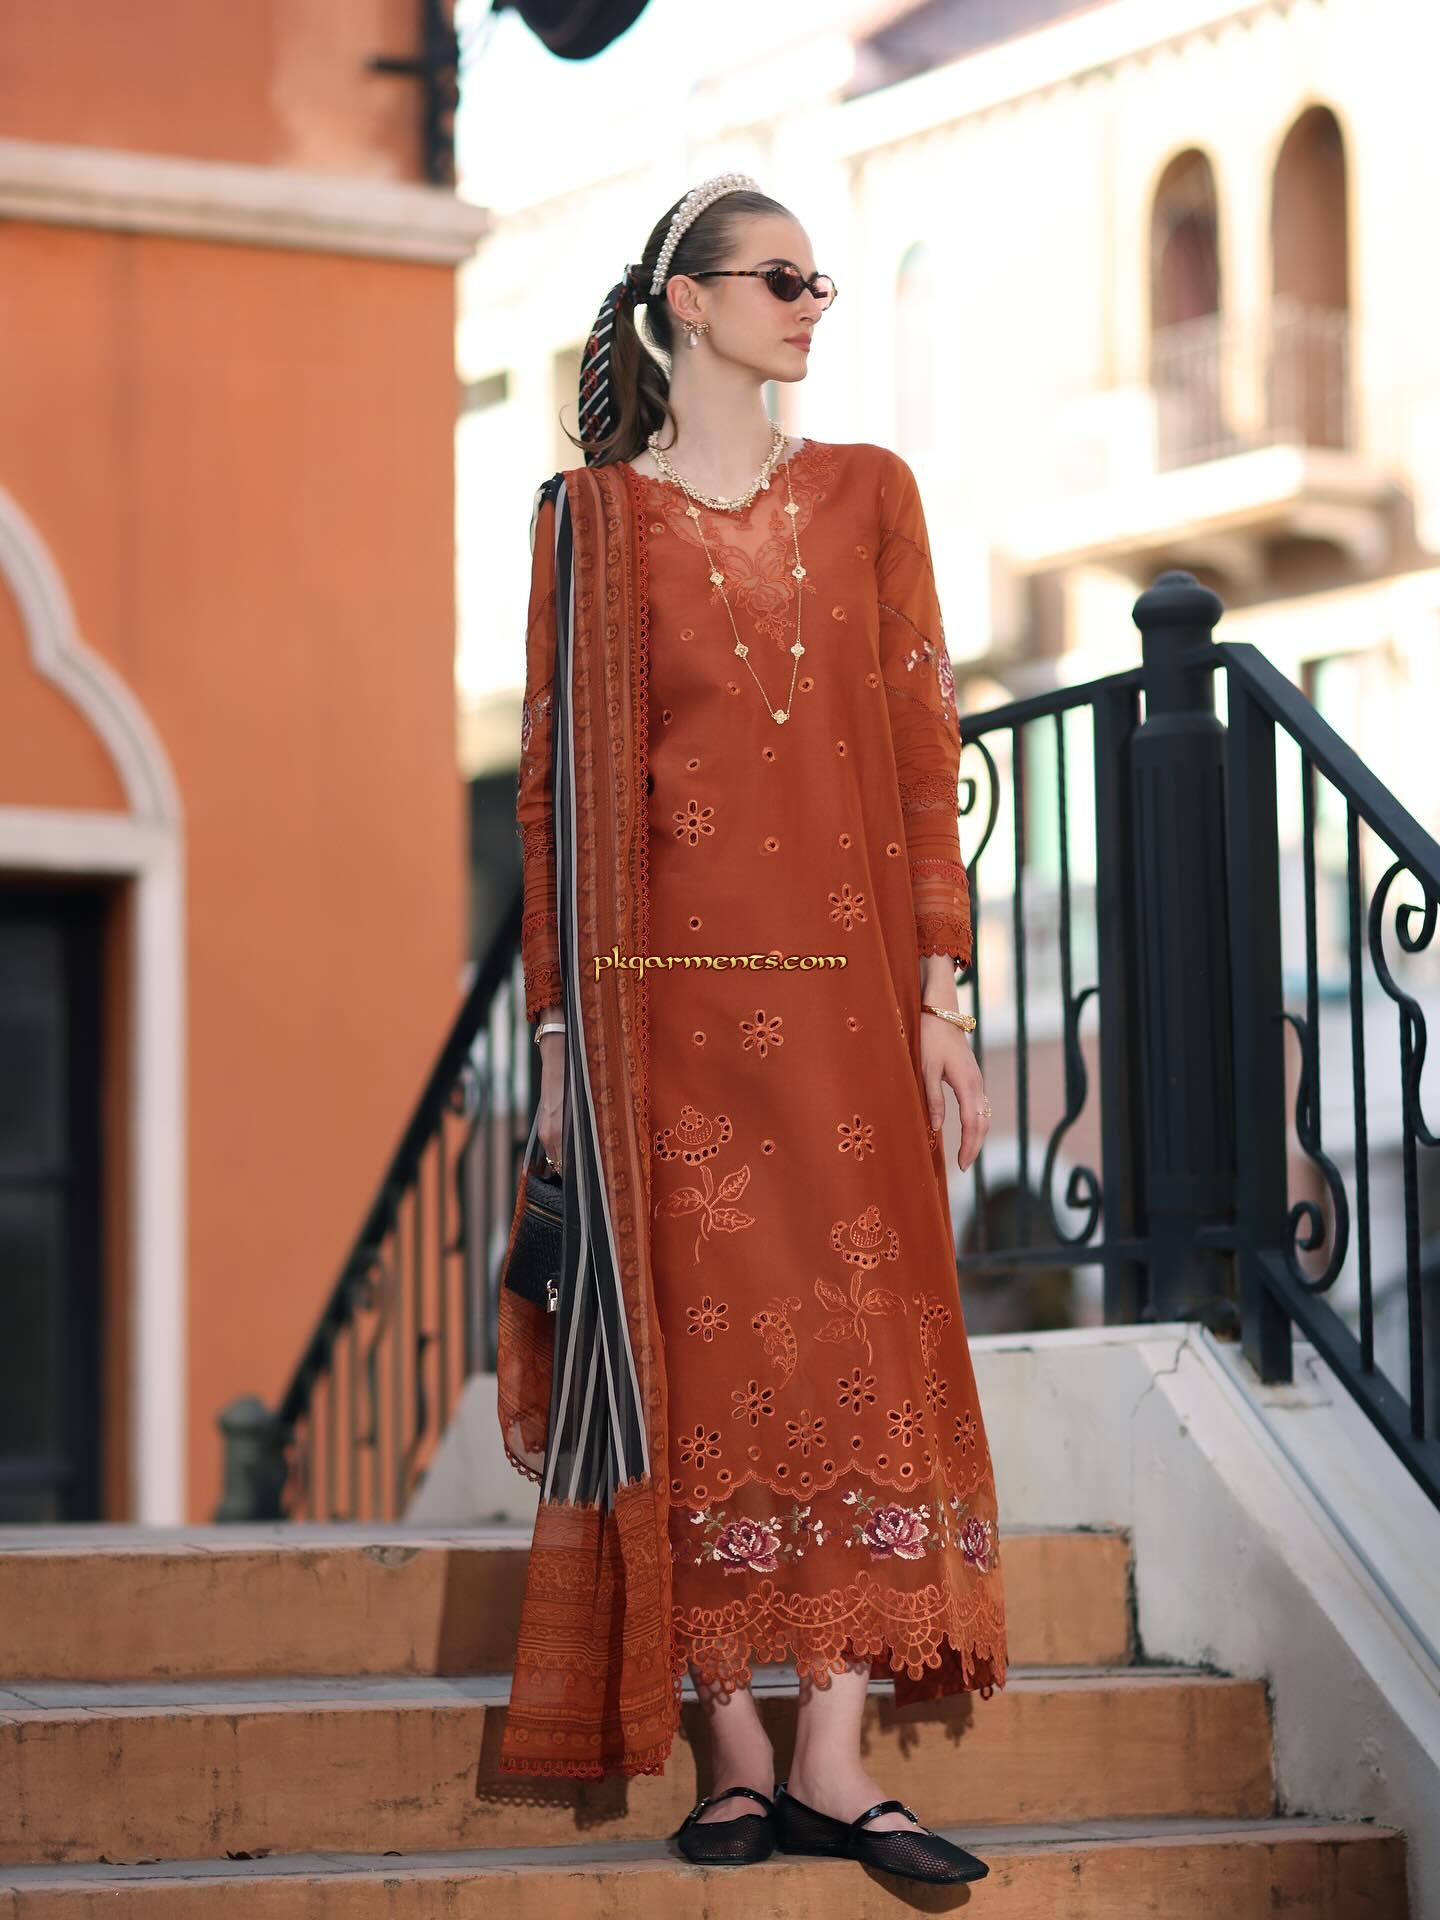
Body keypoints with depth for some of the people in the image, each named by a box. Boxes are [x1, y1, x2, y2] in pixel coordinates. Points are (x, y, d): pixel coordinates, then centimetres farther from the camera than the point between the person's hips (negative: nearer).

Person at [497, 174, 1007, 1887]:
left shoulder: (867, 495, 12)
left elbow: (922, 748, 9)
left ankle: (833, 1758, -3)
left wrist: (938, 990, 1)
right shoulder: (594, 514, 5)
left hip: (843, 979, 2)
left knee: (863, 1347, -4)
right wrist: (560, 1030, -3)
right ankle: (735, 1757, 4)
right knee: (698, 1352, -2)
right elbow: (554, 779, 3)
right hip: (666, 988, -2)